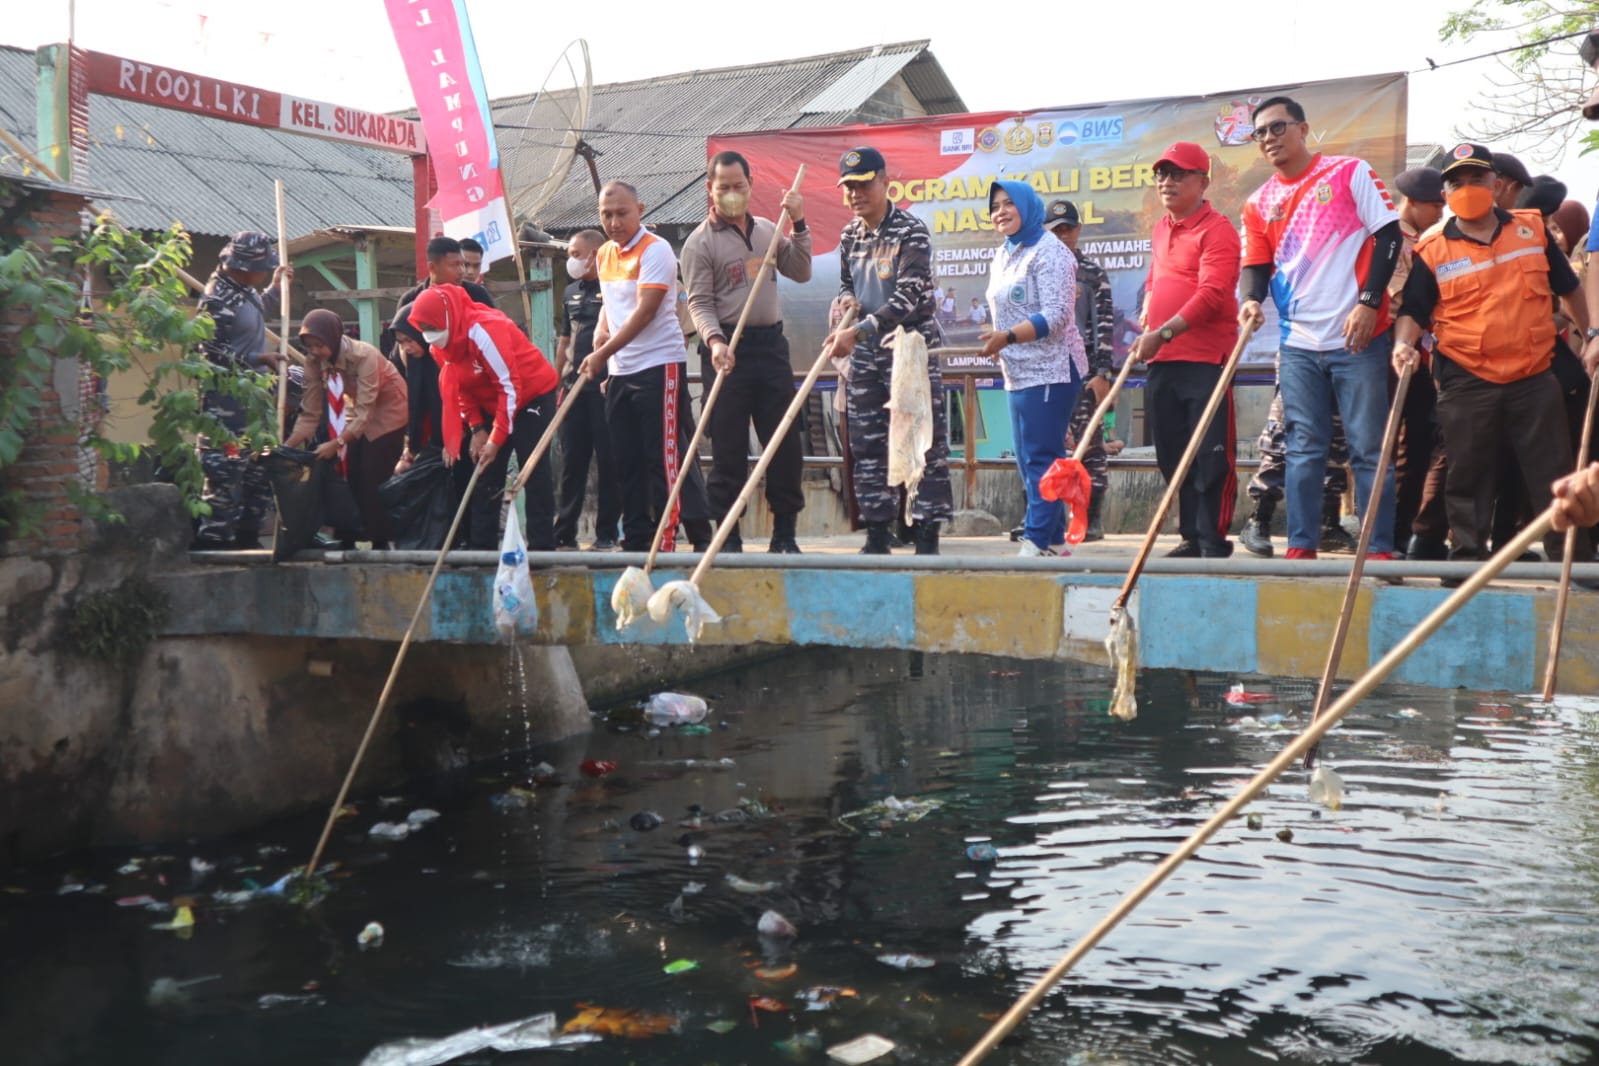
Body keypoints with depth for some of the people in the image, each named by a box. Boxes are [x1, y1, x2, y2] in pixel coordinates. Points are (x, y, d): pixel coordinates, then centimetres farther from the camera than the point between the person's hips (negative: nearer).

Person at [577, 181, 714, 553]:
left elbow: (644, 312, -18)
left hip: (658, 366, -8)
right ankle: (637, 539, 16)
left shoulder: (655, 250, -11)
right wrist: (601, 333, 4)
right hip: (619, 371, 8)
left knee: (667, 456, -9)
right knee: (627, 460, 9)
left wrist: (603, 353, -19)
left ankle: (699, 534, -5)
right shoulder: (605, 254, 14)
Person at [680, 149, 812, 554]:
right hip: (728, 348, -4)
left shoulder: (768, 230, 14)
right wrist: (714, 340, -24)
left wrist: (799, 225, 3)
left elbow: (800, 273, 12)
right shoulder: (700, 241, -1)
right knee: (728, 447, -1)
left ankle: (785, 534, 14)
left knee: (786, 441, 4)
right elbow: (699, 302, -8)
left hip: (771, 342, 5)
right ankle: (728, 537, 8)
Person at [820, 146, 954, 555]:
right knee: (866, 444, 7)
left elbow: (908, 296, -21)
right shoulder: (850, 235, 9)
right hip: (865, 351, 7)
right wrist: (846, 301, -2)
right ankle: (877, 534, 15)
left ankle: (927, 536, -1)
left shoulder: (911, 232, -12)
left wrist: (858, 331, -29)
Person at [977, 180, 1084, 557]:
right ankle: (1055, 540, 16)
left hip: (1050, 370, -9)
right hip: (1017, 374, 9)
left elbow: (1057, 315, -19)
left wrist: (1007, 337, -25)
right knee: (1028, 460, 10)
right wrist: (996, 343, 9)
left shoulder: (1049, 252, -10)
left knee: (1041, 458, -10)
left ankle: (1037, 541, -8)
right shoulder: (1001, 256, 17)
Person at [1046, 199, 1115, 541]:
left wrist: (1103, 373, -11)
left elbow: (1105, 324, -2)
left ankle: (1093, 519, 1)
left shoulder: (1093, 273, 4)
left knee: (1090, 444, -3)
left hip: (1083, 370, -3)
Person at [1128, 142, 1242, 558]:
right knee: (1173, 457, 10)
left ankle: (1215, 543, 0)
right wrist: (1146, 329, 13)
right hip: (1161, 361, 8)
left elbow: (1212, 293, -18)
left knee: (1211, 457, -5)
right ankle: (1192, 538, 19)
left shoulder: (1217, 229, -7)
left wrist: (1164, 333, -23)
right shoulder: (1160, 230, 18)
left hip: (1205, 360, -8)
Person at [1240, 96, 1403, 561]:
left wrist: (1369, 301, -13)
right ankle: (1301, 546, 9)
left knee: (1369, 448, 0)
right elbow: (1257, 265, 9)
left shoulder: (1350, 172, 1)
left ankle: (1380, 549, 6)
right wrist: (1252, 300, -14)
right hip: (1298, 344, 3)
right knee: (1303, 449, 5)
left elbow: (1388, 234, -4)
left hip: (1357, 338, -3)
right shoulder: (1259, 203, 11)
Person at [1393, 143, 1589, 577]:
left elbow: (1567, 287, 17)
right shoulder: (1432, 250, 1)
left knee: (1554, 472, 5)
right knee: (1468, 475, 6)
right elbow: (1413, 311, 0)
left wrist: (1590, 334, 16)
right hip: (1466, 383, -1)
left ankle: (1573, 557, 14)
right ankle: (1468, 555, 16)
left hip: (1534, 377, 1)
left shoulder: (1533, 228, 7)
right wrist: (1404, 343, -19)